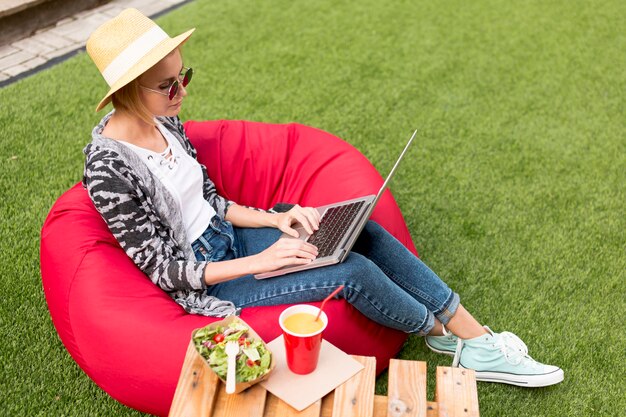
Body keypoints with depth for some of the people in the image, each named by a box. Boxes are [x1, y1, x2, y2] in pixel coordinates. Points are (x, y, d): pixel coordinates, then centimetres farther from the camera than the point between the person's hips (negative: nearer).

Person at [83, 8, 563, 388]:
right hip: (204, 281, -7)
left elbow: (209, 201, 8)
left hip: (223, 236, 8)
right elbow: (163, 268, -20)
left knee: (361, 231, -8)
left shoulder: (162, 121, -1)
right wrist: (262, 261, -24)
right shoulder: (109, 170, -25)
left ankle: (477, 337, 1)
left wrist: (275, 219, -6)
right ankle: (445, 335, 10)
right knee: (352, 272, -20)